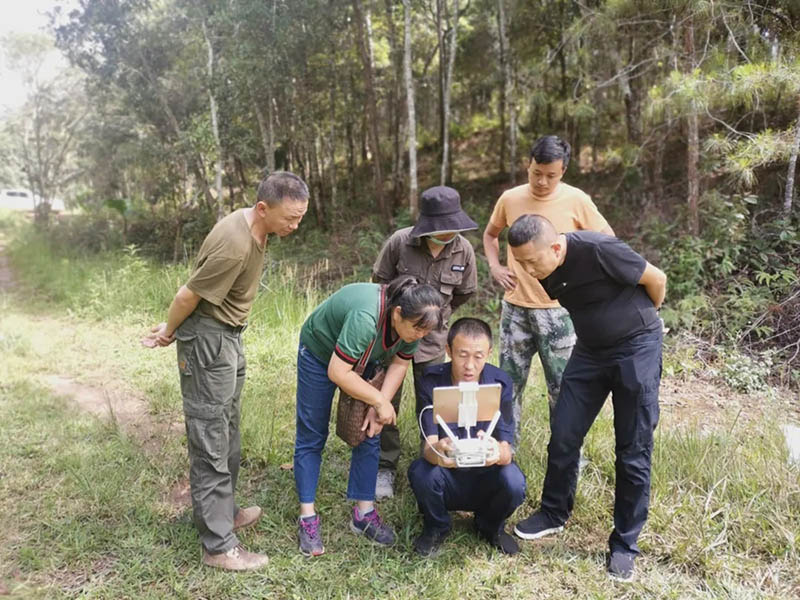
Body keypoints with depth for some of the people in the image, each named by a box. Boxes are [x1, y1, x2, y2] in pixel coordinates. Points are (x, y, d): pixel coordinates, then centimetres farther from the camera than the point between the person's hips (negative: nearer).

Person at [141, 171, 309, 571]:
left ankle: (224, 512, 37)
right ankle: (219, 546, 9)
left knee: (228, 433, 20)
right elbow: (189, 294, -18)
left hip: (228, 337, 10)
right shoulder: (234, 245, -29)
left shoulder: (254, 226, 2)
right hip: (207, 342, -10)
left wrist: (172, 329, 11)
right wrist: (168, 332, 0)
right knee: (211, 445, -1)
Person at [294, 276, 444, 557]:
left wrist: (377, 408, -18)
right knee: (311, 437, 0)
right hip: (320, 352, -6)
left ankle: (364, 513, 12)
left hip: (363, 359, 6)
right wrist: (380, 402, -28)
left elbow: (400, 363, -9)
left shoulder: (412, 321, -22)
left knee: (369, 434, 2)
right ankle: (307, 517, 9)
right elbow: (337, 372, -37)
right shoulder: (366, 318, -42)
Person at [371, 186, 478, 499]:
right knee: (387, 402, 3)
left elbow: (464, 292, 5)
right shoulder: (399, 241, -20)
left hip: (432, 335, 1)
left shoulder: (464, 250, -13)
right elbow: (380, 280, -2)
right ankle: (385, 467, 19)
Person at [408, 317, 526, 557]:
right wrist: (437, 451, -50)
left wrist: (498, 453, -49)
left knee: (513, 481, -30)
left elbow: (506, 451, -23)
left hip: (486, 478, 1)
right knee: (420, 472, -31)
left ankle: (491, 526, 6)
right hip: (446, 478, 0)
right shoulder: (432, 382, -18)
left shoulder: (500, 383, -16)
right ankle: (436, 527, 3)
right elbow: (428, 445, -25)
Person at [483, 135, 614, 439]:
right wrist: (495, 267, 5)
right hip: (515, 306, 3)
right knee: (510, 382, 10)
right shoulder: (510, 199, 1)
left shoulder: (576, 201, -6)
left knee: (561, 386, 5)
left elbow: (608, 241, 5)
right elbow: (490, 234, 20)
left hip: (558, 309, -3)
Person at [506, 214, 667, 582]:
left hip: (636, 347, -5)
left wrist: (639, 319, 6)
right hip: (590, 349, 6)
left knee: (633, 451, 2)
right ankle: (554, 513, 27)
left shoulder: (598, 250, -28)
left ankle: (624, 544, 16)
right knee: (563, 436, 5)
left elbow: (656, 280, -13)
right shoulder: (544, 273, -9)